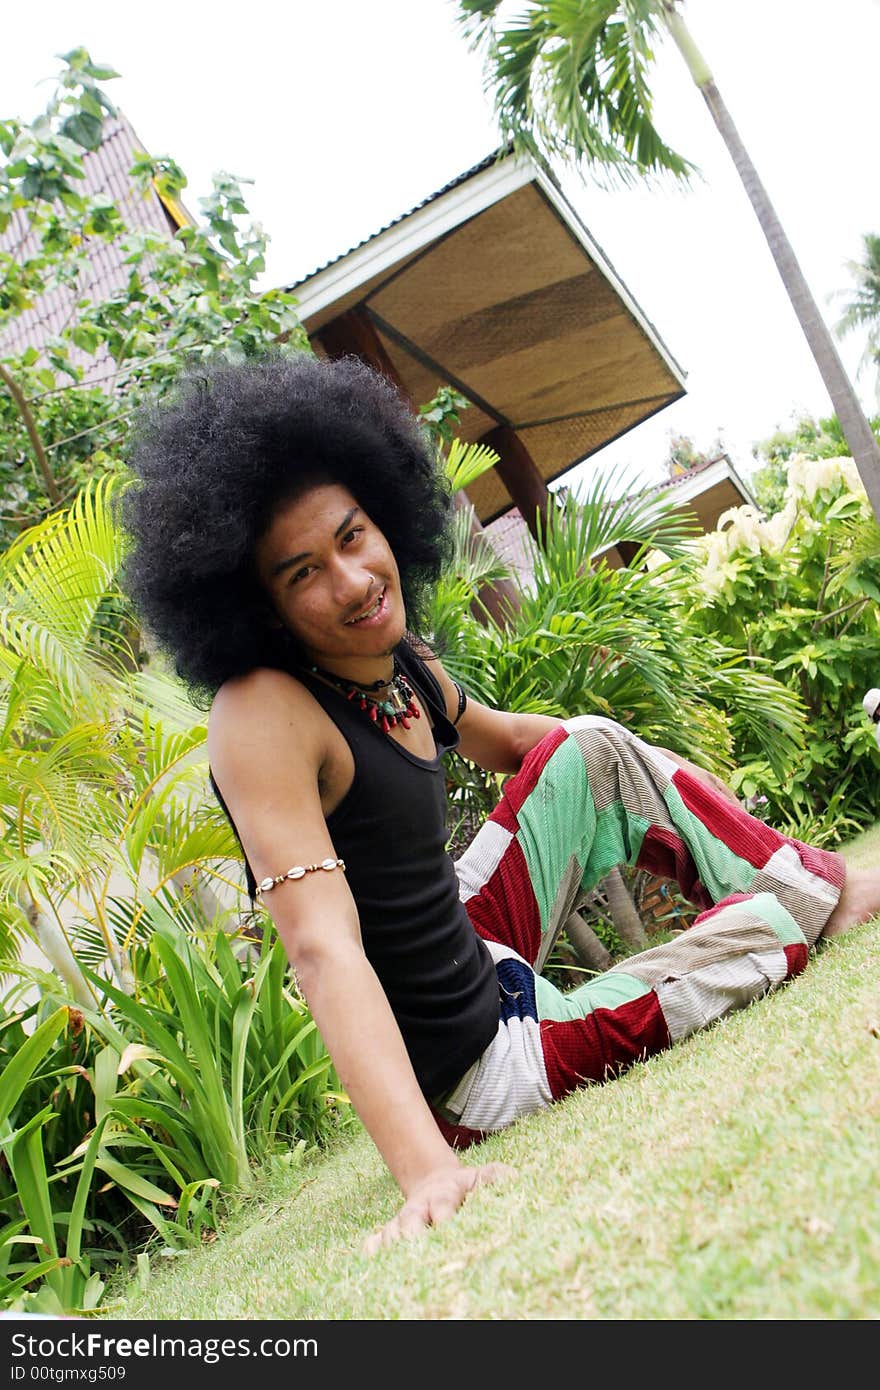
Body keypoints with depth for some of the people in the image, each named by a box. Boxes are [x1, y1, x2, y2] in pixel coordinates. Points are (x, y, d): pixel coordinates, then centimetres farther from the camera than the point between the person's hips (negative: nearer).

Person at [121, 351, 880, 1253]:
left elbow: (500, 739, 20)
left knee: (593, 747, 8)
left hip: (477, 956, 8)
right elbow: (322, 949, -35)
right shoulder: (264, 715, -26)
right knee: (765, 921, -3)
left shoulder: (403, 664, -1)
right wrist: (426, 1170, -45)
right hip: (473, 1073, -8)